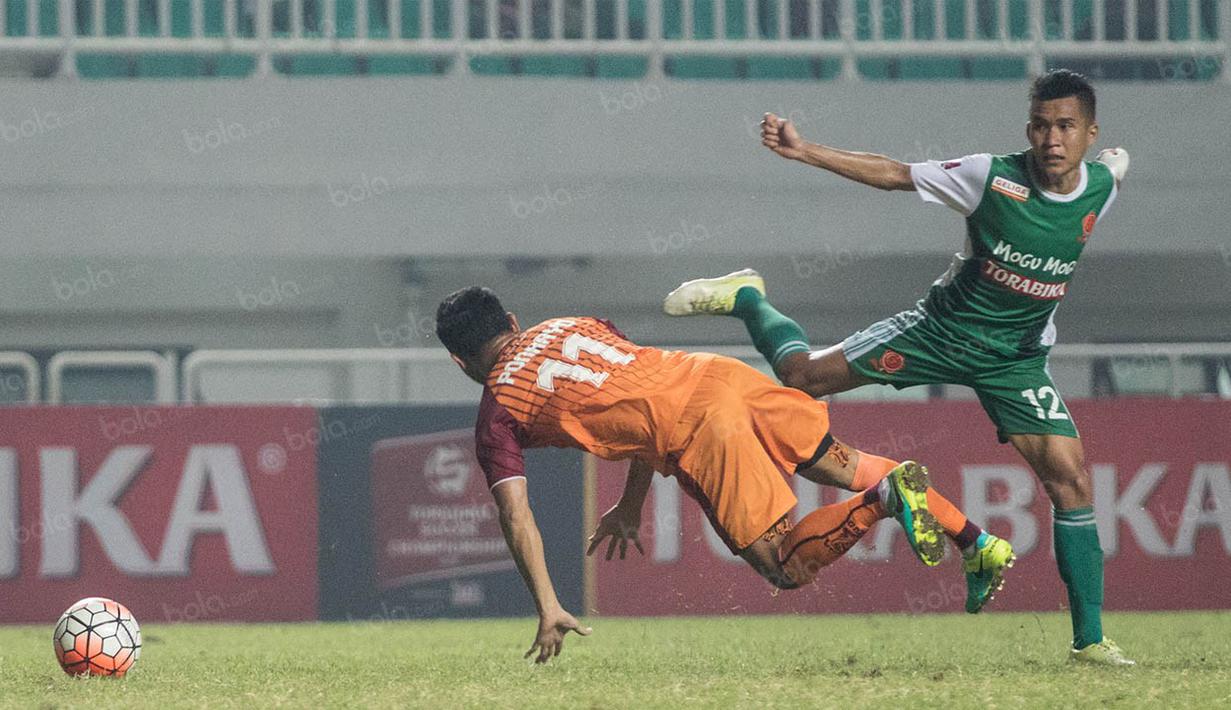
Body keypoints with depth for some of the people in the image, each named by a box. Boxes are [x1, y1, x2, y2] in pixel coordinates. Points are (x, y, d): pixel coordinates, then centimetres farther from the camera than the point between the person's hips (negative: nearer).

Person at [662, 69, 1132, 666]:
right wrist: (803, 151, -19)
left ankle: (1089, 638, -7)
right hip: (944, 326, -2)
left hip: (1016, 358, 2)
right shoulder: (994, 177, -20)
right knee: (802, 376, -5)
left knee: (1071, 477, -14)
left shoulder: (1101, 187, -11)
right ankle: (745, 299, 29)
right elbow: (894, 174, -13)